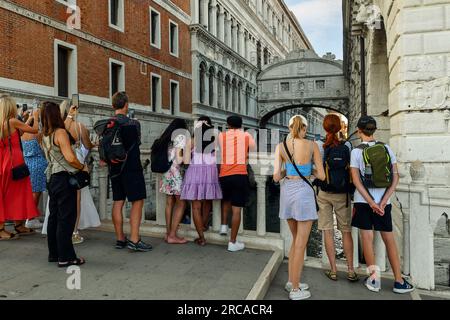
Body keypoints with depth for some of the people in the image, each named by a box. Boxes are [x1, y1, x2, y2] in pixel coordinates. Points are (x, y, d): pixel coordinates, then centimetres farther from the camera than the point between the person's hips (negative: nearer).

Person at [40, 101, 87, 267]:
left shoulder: (43, 135, 11)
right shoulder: (60, 132, -14)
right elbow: (70, 158, -22)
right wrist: (83, 167, -6)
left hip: (52, 178, 9)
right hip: (64, 178, -8)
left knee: (54, 216, 14)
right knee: (66, 217, -3)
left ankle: (54, 253, 24)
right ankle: (65, 257, 2)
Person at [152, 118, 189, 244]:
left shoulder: (167, 138, 17)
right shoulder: (181, 136, -4)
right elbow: (178, 159, -13)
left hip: (166, 172, 8)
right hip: (175, 172, -8)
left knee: (170, 203, 11)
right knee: (181, 203, -2)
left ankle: (168, 233, 14)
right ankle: (172, 235, -3)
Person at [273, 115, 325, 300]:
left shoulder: (281, 146, 0)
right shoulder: (312, 146, -5)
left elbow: (276, 176, -5)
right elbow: (321, 176, -3)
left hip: (287, 191, 4)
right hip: (303, 191, -4)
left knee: (296, 240, 21)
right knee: (301, 244, 4)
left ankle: (292, 282, 28)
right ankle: (295, 290, 12)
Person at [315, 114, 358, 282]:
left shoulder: (319, 146, -8)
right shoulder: (347, 146, -6)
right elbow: (351, 169, -2)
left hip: (324, 193, -1)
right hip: (342, 194, 1)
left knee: (328, 231, 7)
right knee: (346, 231, 12)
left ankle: (333, 270, 13)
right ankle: (351, 271, 16)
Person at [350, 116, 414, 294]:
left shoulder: (356, 152, -6)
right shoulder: (387, 148, 2)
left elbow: (356, 180, -11)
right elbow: (395, 177, -2)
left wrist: (371, 203, -11)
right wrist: (383, 201, -6)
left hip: (363, 200, -3)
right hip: (384, 200, 3)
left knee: (367, 238, 6)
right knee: (389, 239, 11)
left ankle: (374, 279, 11)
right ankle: (399, 281, 15)